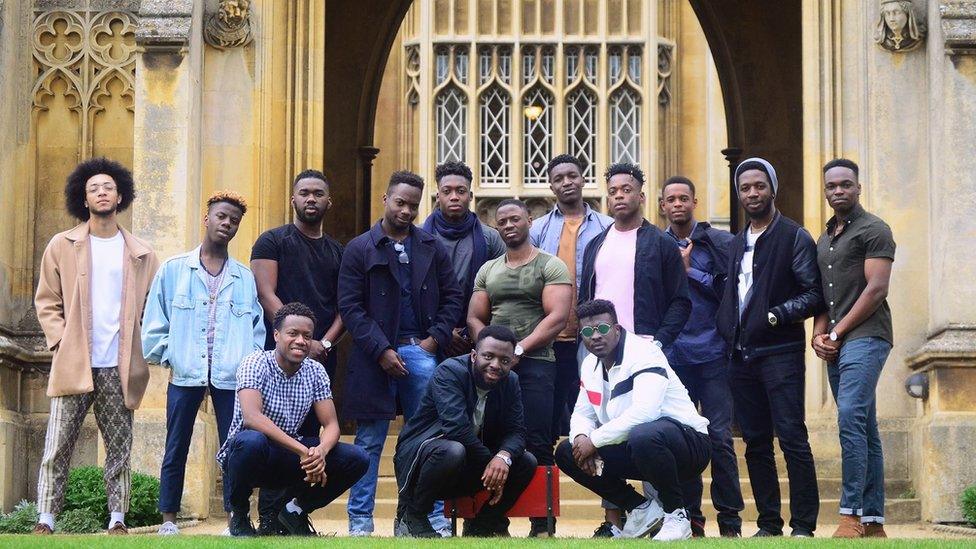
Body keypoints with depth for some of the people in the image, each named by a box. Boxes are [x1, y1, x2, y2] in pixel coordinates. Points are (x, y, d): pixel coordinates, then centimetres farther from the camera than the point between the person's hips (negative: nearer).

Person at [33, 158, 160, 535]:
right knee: (57, 446, -3)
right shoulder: (63, 246, 7)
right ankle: (45, 519, 0)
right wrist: (60, 340, -4)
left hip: (120, 367, 1)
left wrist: (146, 347, 0)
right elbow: (46, 301, 8)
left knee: (119, 447, 3)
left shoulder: (140, 255, 9)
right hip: (74, 363, -1)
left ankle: (117, 518, 8)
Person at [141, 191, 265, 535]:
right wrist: (166, 356, 0)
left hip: (231, 377, 1)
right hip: (185, 374, 0)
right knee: (176, 450, 5)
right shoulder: (174, 270, 5)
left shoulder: (245, 278, 8)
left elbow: (257, 328, 9)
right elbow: (154, 321, 6)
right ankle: (168, 519, 12)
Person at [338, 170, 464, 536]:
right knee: (370, 441, 4)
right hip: (376, 354, -2)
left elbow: (452, 297, 10)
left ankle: (433, 517, 7)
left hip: (421, 352, 2)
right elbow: (350, 306, -3)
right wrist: (382, 351, -11)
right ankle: (360, 519, 9)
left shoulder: (432, 248, 10)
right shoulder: (360, 249, 2)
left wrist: (436, 339, -3)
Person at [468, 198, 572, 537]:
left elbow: (557, 317, -8)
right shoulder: (488, 270, 18)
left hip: (535, 362, -5)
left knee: (537, 445, -8)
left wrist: (519, 349, -14)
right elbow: (475, 319, 15)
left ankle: (541, 524, -6)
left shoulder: (551, 266, 2)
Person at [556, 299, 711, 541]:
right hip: (631, 447, 9)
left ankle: (677, 515, -17)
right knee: (567, 453, -1)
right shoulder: (590, 365, 8)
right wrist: (582, 437, -12)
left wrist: (595, 440, -25)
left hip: (688, 442, -9)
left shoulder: (643, 353, -19)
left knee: (643, 435, -41)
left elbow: (644, 412, -32)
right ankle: (640, 510, 5)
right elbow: (582, 413, 13)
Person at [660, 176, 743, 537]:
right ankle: (691, 518, 11)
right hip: (672, 354, 2)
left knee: (719, 436, -4)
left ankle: (730, 520, 3)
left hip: (712, 352, -2)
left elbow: (728, 290, -4)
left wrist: (689, 270, -7)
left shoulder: (720, 242, 4)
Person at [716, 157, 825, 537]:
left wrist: (778, 314, -17)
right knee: (755, 443, 7)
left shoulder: (795, 238, -2)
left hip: (779, 352, -6)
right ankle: (768, 523, 12)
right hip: (741, 355, 7)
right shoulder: (736, 244, 18)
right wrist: (726, 330, 10)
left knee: (792, 437, -10)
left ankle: (803, 524, -8)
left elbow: (814, 295, -7)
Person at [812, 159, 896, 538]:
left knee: (850, 417, -21)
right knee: (863, 430, 7)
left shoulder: (873, 230, -2)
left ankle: (851, 515, -24)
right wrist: (818, 334, 3)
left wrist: (837, 332, -11)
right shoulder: (824, 239, 22)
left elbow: (876, 289, -11)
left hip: (865, 336, -8)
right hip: (835, 345, 8)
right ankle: (873, 521, 7)